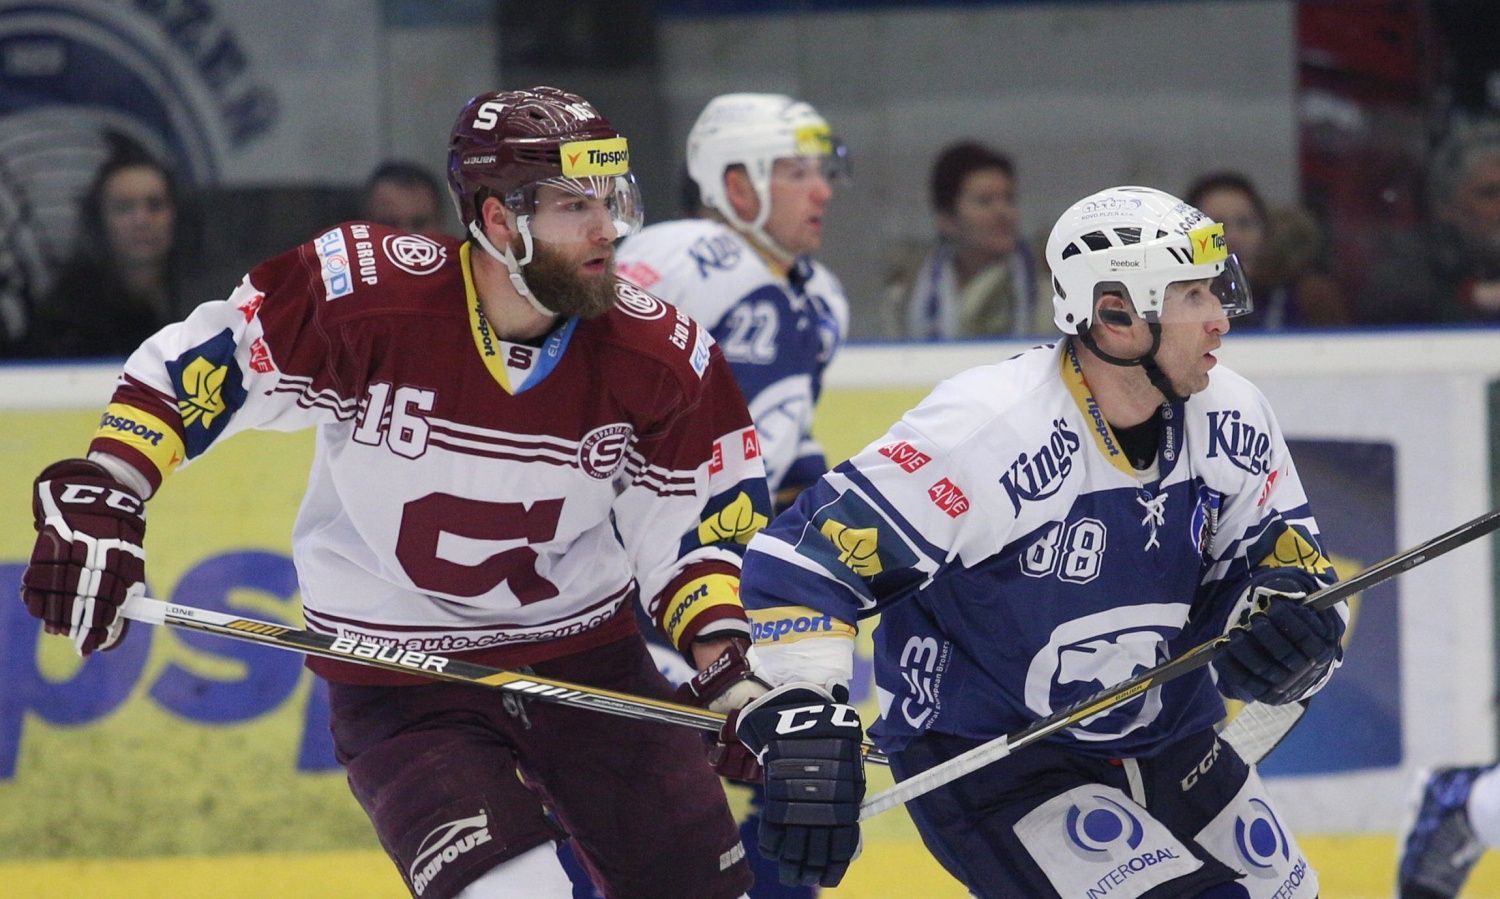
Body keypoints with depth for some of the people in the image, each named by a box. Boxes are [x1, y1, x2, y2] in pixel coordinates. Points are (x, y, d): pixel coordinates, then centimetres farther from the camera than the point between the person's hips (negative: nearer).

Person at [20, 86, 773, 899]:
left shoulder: (660, 357, -11)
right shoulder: (363, 296, -22)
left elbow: (691, 527, 3)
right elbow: (183, 370, -11)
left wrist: (728, 671, -10)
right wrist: (96, 503, -19)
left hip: (585, 650, 4)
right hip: (397, 673, -4)